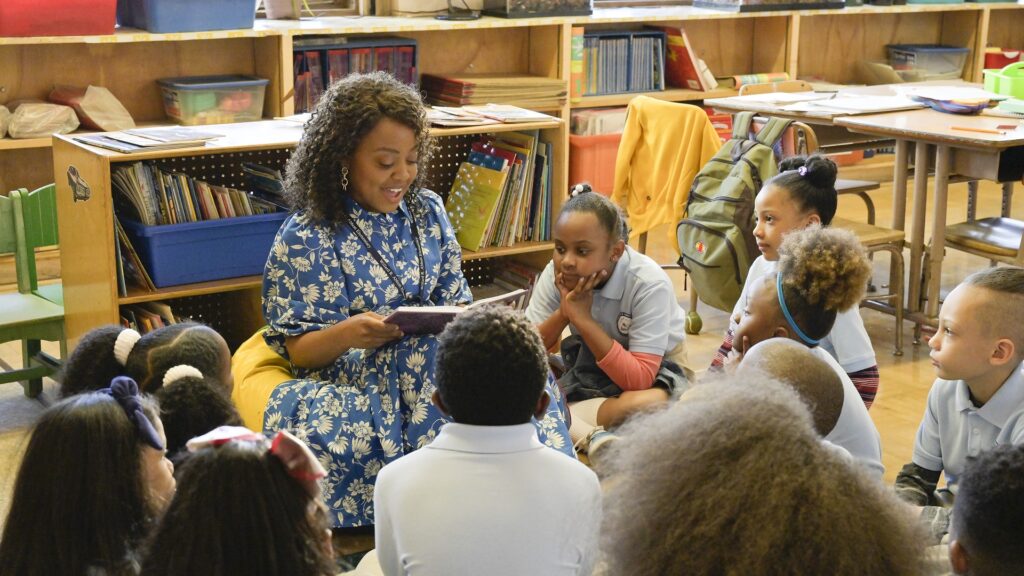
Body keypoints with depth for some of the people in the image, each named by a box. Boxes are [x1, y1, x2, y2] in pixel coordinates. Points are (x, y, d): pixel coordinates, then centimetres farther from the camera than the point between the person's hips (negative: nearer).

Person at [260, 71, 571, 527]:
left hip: (434, 362, 3)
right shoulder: (305, 238, -3)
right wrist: (347, 333, -27)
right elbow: (299, 350, -4)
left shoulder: (428, 211, 12)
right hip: (351, 382, -2)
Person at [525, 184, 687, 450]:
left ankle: (559, 419, -20)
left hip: (654, 370, -4)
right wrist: (562, 313, -32)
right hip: (587, 362, 5)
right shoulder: (556, 273, -17)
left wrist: (583, 319, -38)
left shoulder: (649, 284, -30)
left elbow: (639, 380, -35)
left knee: (650, 404, -39)